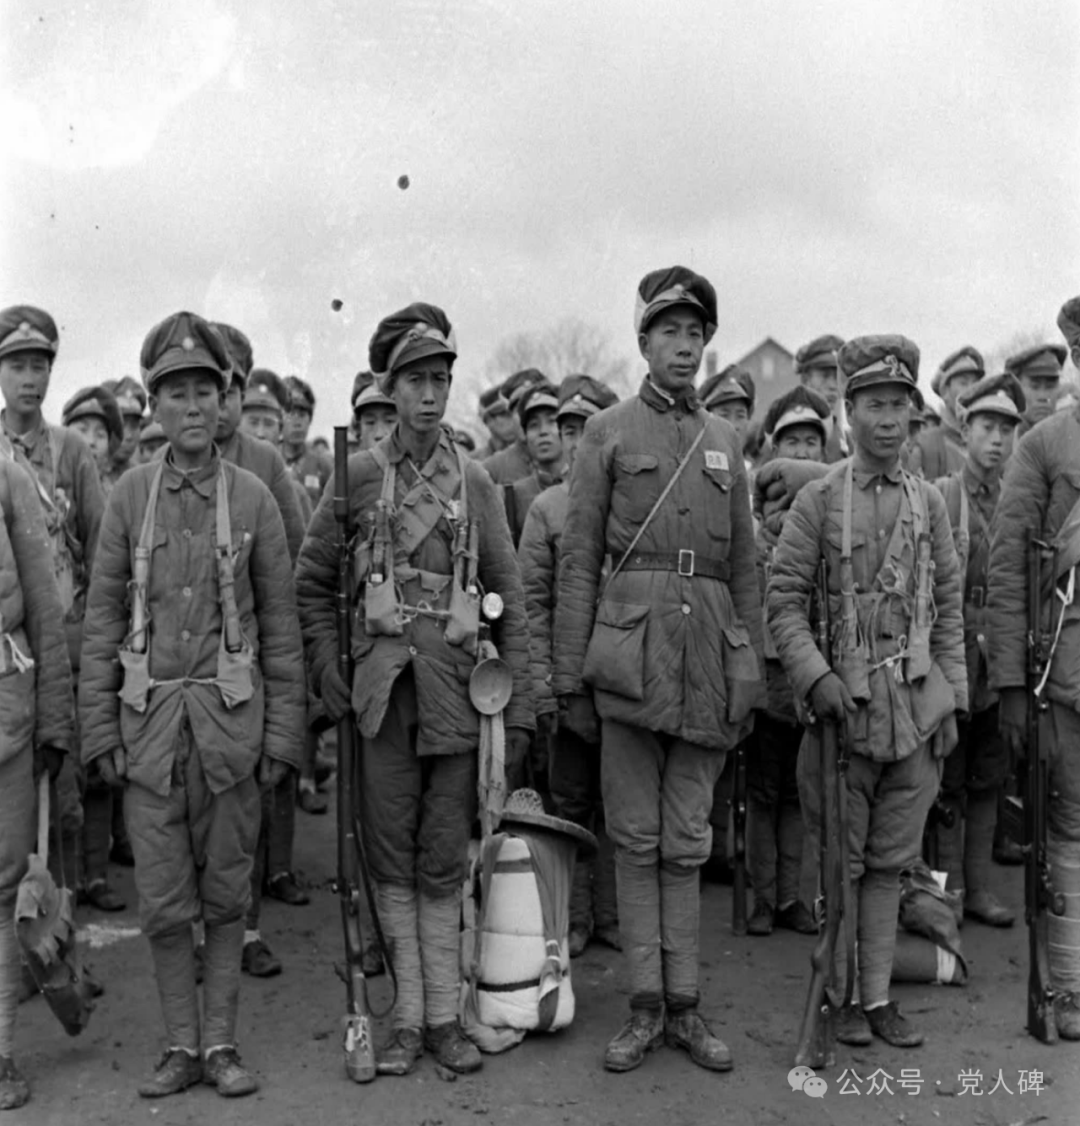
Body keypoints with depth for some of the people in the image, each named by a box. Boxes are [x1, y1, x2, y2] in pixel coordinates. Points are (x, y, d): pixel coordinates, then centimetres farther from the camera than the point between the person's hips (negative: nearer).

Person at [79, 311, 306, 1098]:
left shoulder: (252, 498, 0)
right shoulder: (131, 495, 2)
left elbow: (281, 626, 2)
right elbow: (103, 618, 4)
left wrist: (283, 731, -1)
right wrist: (99, 726, 0)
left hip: (230, 718, 0)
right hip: (150, 717, 1)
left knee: (226, 892, 9)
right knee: (164, 900, 6)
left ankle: (221, 1042, 22)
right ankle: (181, 1047, 21)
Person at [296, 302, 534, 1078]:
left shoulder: (476, 482, 5)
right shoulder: (358, 475, 3)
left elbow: (512, 602, 4)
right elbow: (313, 583, 10)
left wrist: (520, 712, 0)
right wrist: (328, 671, -2)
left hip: (457, 689, 0)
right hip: (382, 689, 0)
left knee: (443, 863, 7)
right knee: (393, 861, 7)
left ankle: (445, 1018, 19)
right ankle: (408, 1017, 19)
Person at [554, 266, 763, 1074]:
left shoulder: (726, 441, 14)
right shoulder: (608, 432, 5)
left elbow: (745, 568, 15)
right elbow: (578, 562, 2)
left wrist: (751, 676, 9)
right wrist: (570, 677, -3)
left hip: (709, 655, 3)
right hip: (631, 651, -2)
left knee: (687, 844, 9)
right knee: (637, 840, 5)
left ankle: (686, 1007, 18)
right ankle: (646, 1007, 15)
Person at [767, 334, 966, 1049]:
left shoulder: (929, 502, 8)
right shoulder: (818, 500, -2)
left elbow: (949, 609, 11)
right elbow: (784, 601, -5)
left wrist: (953, 701, 5)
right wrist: (817, 678, -18)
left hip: (917, 707, 3)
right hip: (843, 704, -3)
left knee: (891, 860, 11)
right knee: (838, 860, 7)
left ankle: (879, 995, 22)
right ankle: (842, 995, 21)